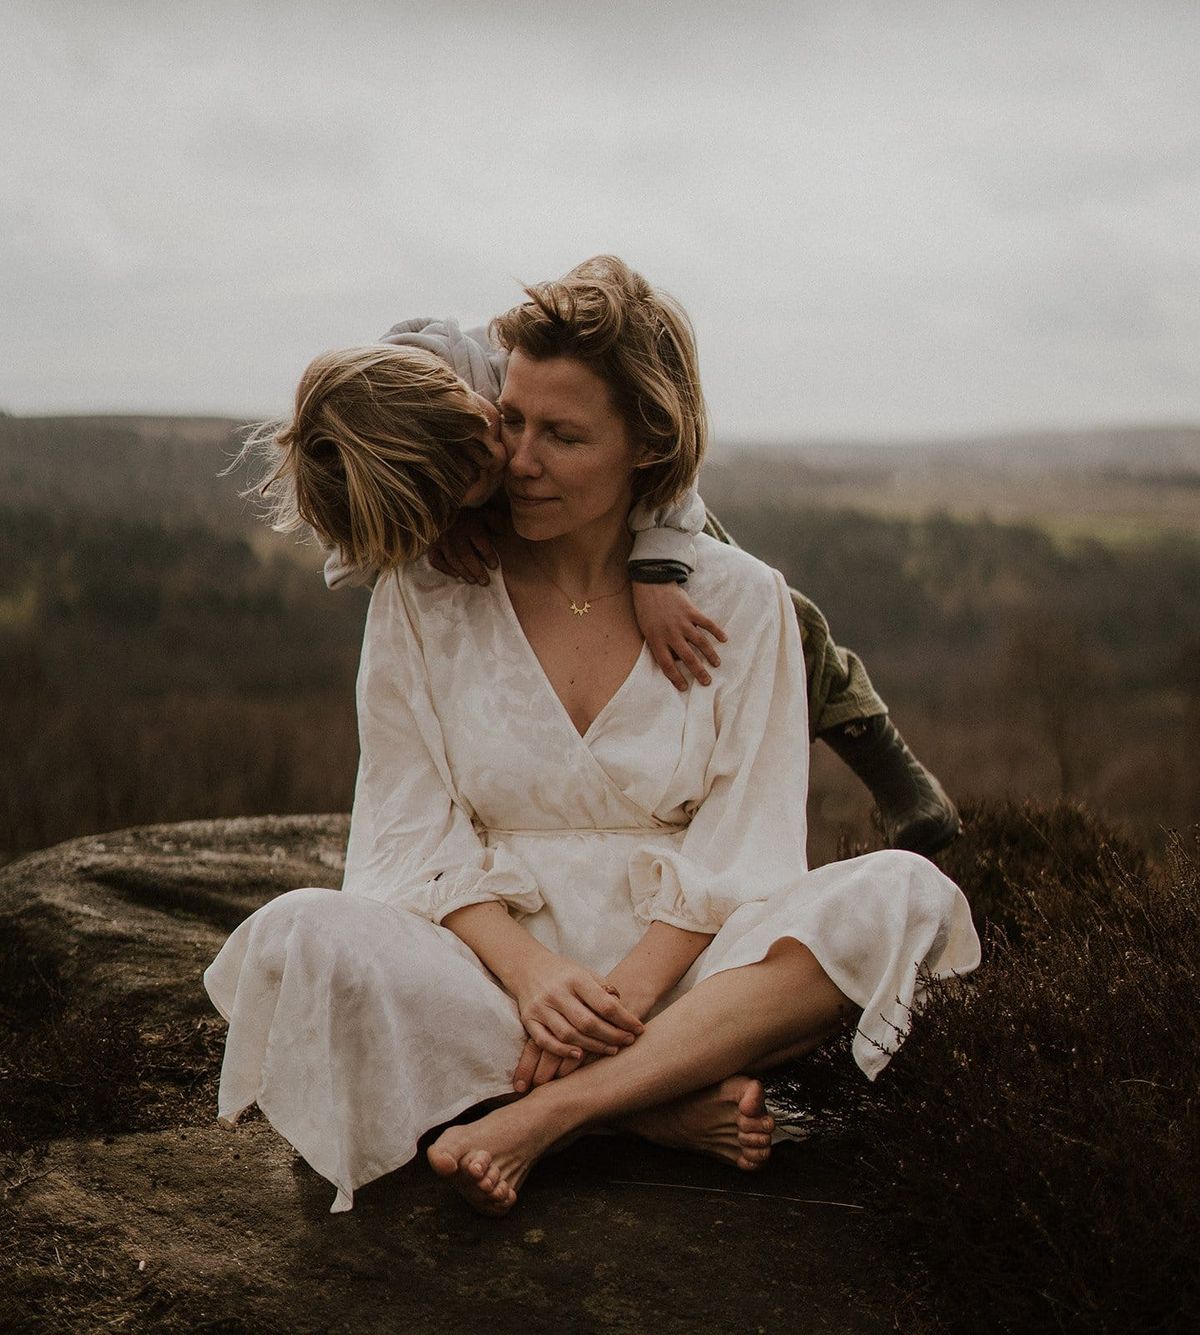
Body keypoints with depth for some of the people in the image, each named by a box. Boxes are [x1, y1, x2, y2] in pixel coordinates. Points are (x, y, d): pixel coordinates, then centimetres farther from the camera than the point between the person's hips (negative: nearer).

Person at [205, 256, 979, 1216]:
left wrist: (624, 993, -20)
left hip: (679, 976, 1)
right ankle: (659, 1106, -23)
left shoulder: (739, 601, 1)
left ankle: (541, 1118, -29)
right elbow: (415, 839, -4)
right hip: (486, 972, 0)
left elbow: (738, 856, -4)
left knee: (904, 895, -25)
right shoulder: (425, 595, 1)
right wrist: (532, 973, -22)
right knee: (306, 938, -29)